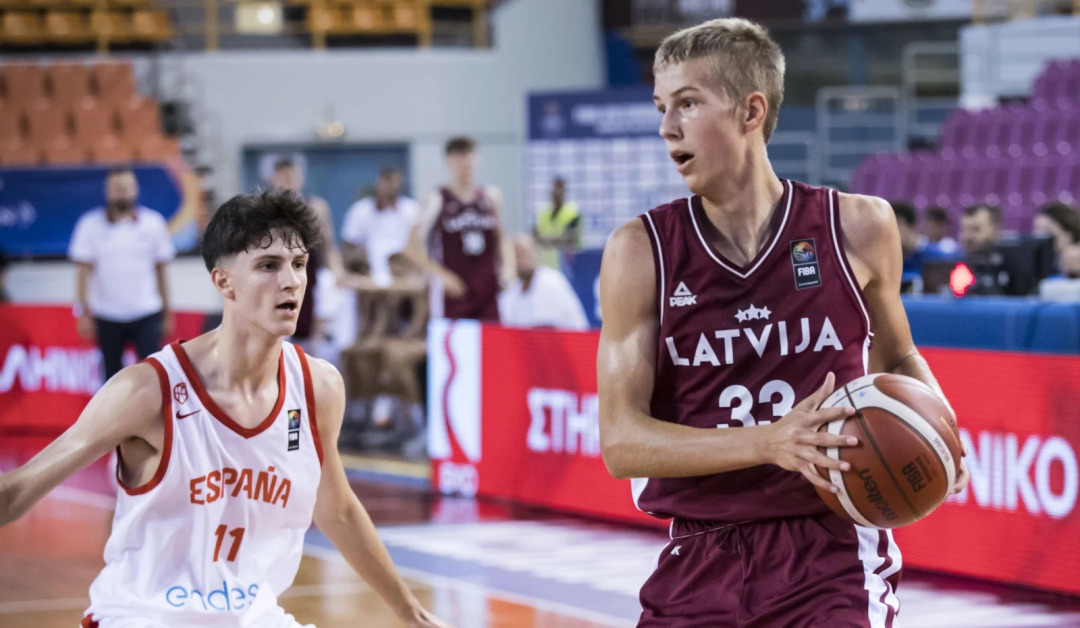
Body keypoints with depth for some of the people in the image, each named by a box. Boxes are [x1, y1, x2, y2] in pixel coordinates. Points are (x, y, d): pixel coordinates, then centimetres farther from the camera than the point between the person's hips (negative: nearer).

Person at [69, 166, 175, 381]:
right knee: (113, 375, 8)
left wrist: (167, 313, 8)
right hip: (107, 317, 0)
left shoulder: (153, 222, 3)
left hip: (146, 315, 0)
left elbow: (162, 269, 8)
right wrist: (84, 313, -8)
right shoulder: (91, 225, -1)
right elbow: (83, 270, -2)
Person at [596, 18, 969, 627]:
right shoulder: (641, 252, -3)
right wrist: (769, 443, -24)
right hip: (701, 560, 1)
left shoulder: (857, 228, 0)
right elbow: (621, 441, -10)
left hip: (831, 554, -1)